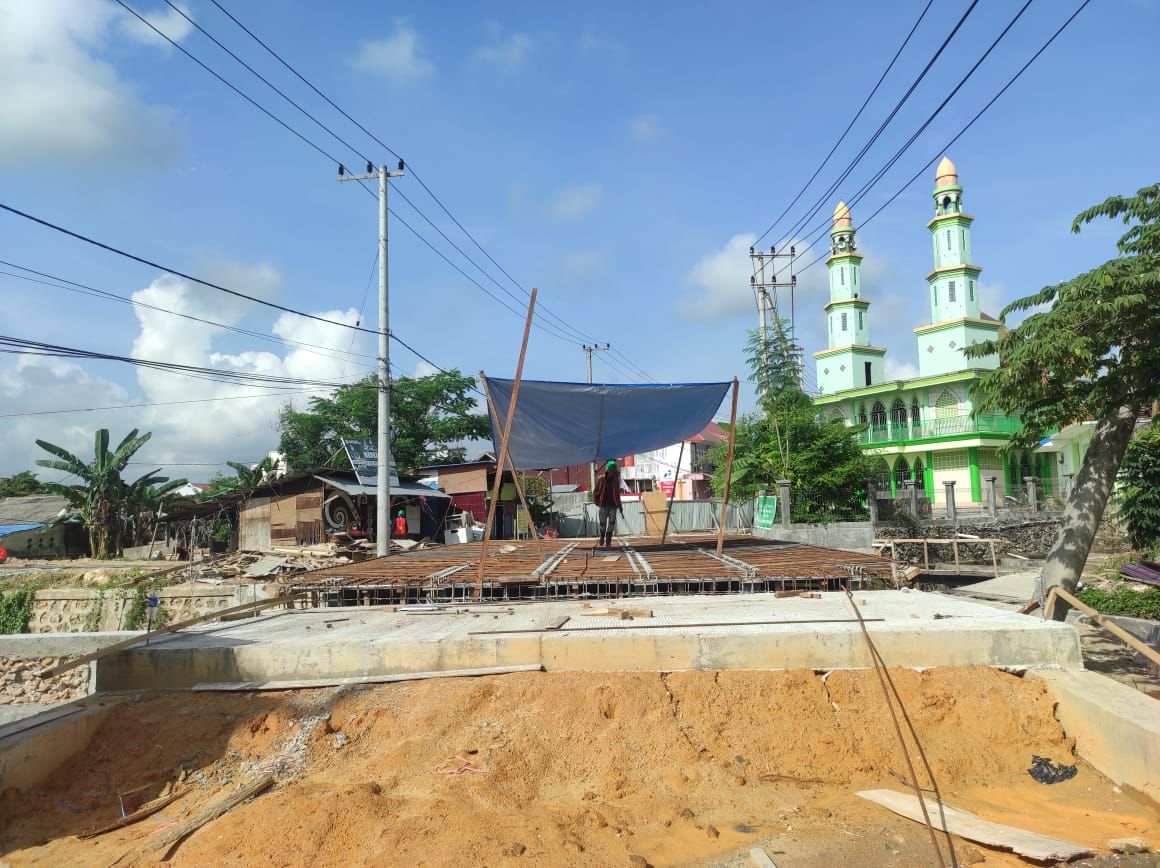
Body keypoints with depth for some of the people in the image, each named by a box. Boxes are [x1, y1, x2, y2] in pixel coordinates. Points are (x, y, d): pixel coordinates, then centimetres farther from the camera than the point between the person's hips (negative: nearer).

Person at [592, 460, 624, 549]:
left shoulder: (616, 480, 7)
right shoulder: (601, 479, -1)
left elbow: (617, 494, 14)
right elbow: (596, 491, 4)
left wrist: (619, 506, 15)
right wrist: (596, 501, -5)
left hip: (613, 505, 2)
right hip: (604, 505, -2)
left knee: (611, 523, -1)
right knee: (603, 523, 0)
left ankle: (608, 542, 5)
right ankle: (602, 540, 21)